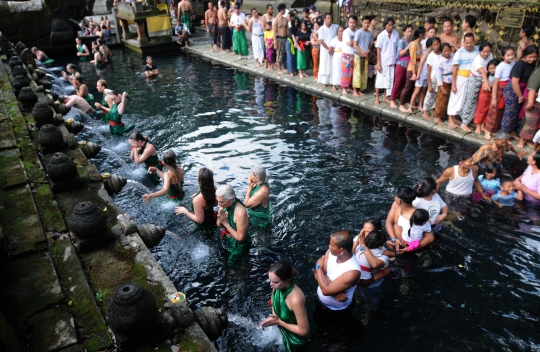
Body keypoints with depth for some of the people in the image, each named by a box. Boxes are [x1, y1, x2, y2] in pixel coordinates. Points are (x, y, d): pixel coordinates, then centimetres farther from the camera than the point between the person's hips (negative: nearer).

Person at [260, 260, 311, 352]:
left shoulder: (295, 299, -43)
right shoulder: (278, 285, -22)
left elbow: (304, 331, -32)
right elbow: (273, 301, 1)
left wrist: (278, 322, -26)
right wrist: (273, 317, -16)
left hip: (295, 339, -6)